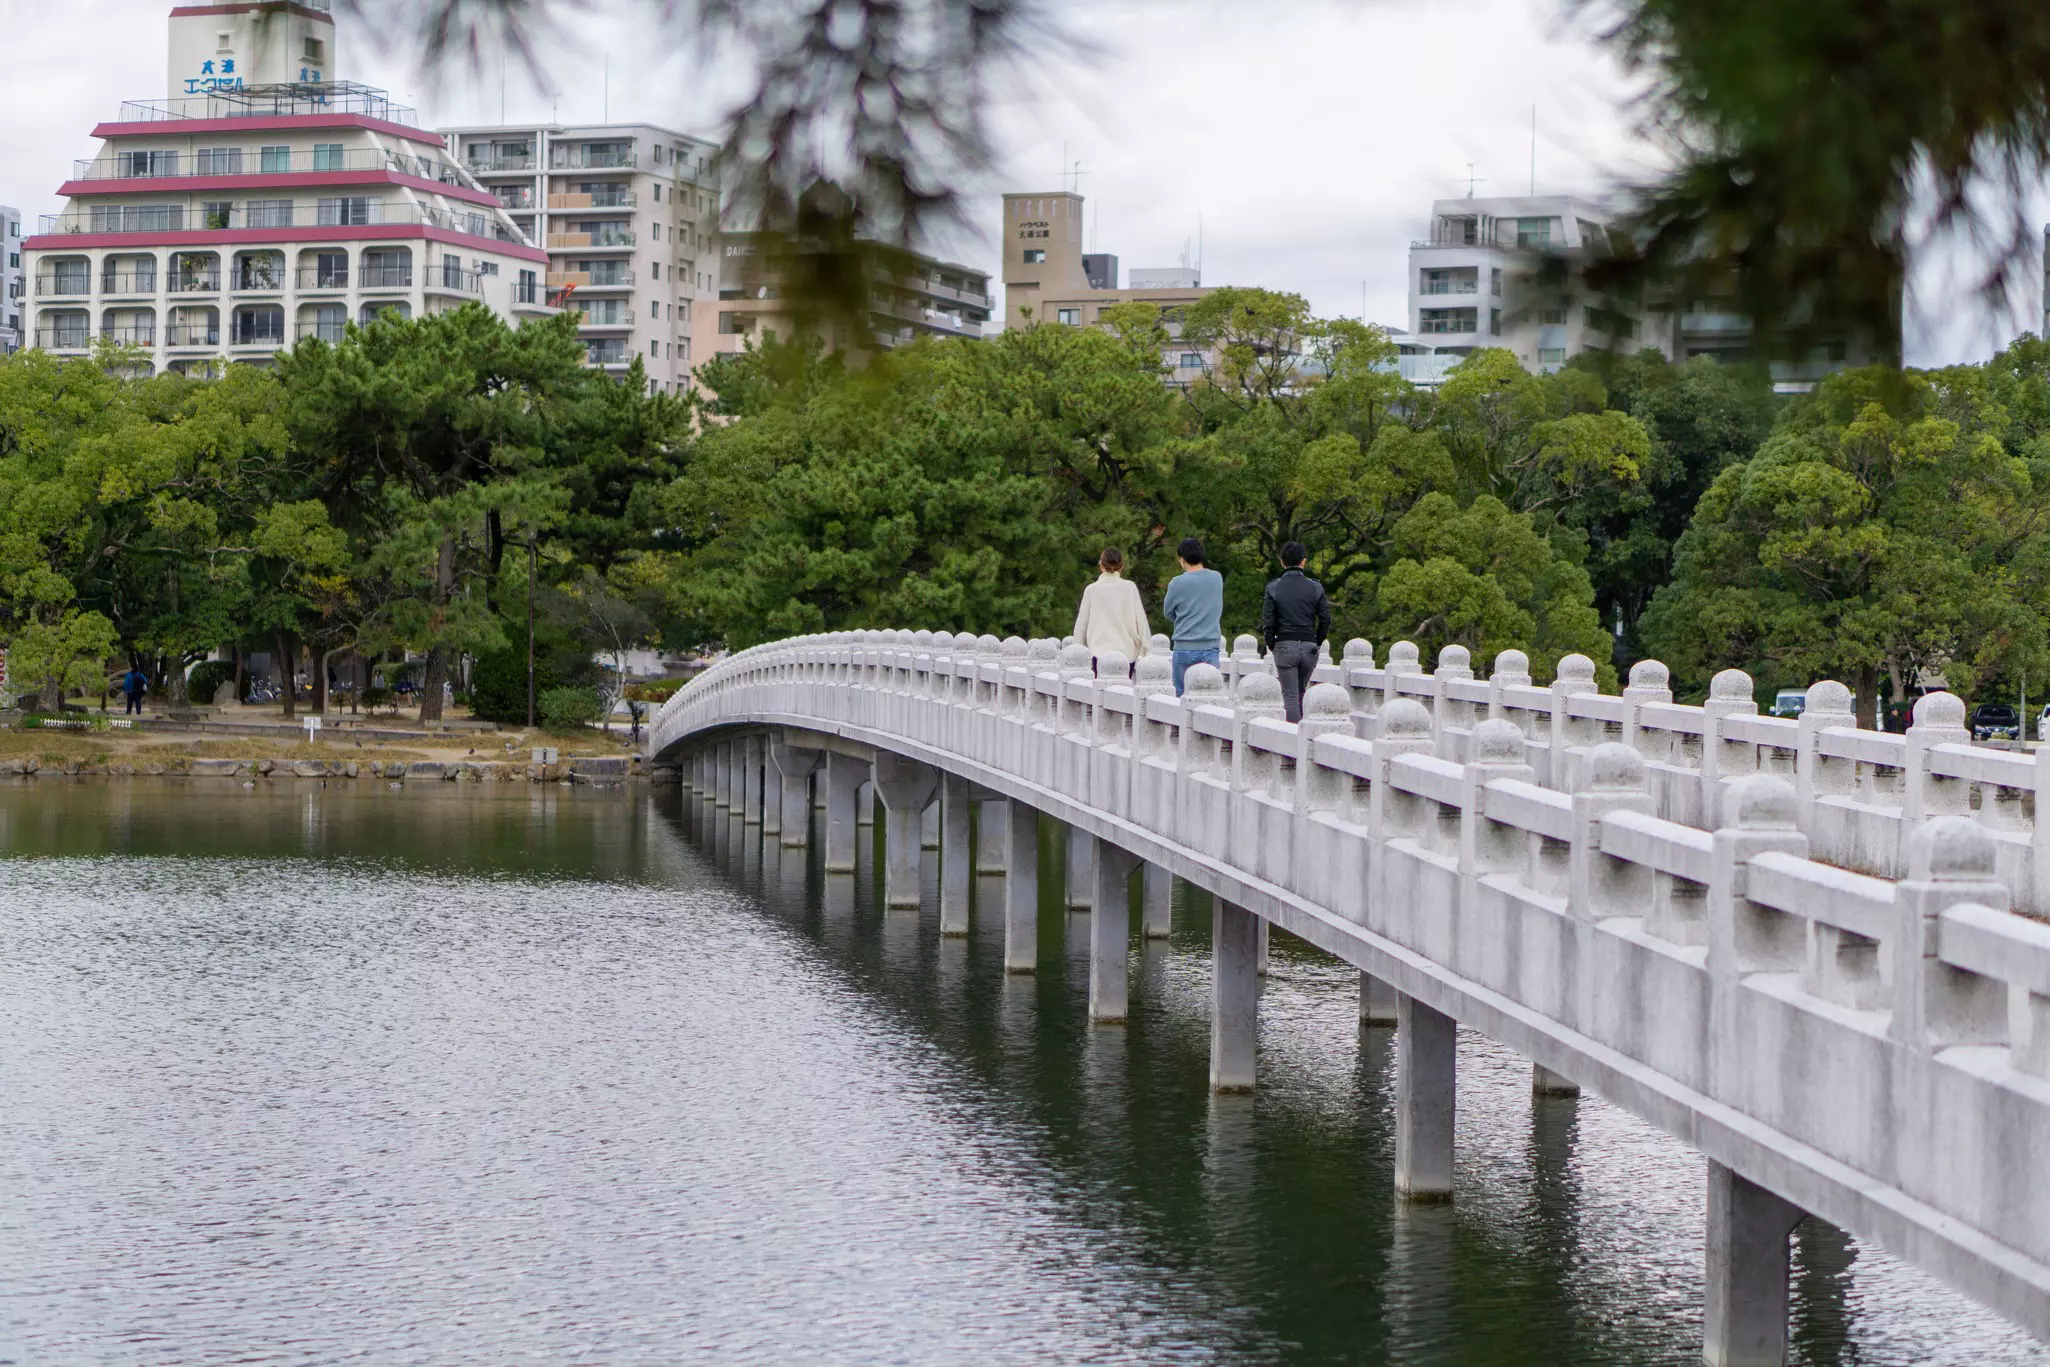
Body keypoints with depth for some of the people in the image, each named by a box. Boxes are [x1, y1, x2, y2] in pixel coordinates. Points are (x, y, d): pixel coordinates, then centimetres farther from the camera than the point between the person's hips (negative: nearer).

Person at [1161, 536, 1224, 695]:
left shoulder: (1178, 584, -8)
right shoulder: (1217, 579, 2)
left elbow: (1168, 613, 6)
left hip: (1185, 648, -2)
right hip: (1210, 646, 2)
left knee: (1182, 694, 5)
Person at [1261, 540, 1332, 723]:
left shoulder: (1273, 588, -3)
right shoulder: (1315, 588, 1)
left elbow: (1268, 622, -5)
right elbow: (1325, 620, 1)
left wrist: (1272, 646, 8)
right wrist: (1316, 643, 14)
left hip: (1285, 646, -2)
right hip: (1309, 646, 2)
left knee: (1290, 697, -1)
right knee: (1301, 694, 18)